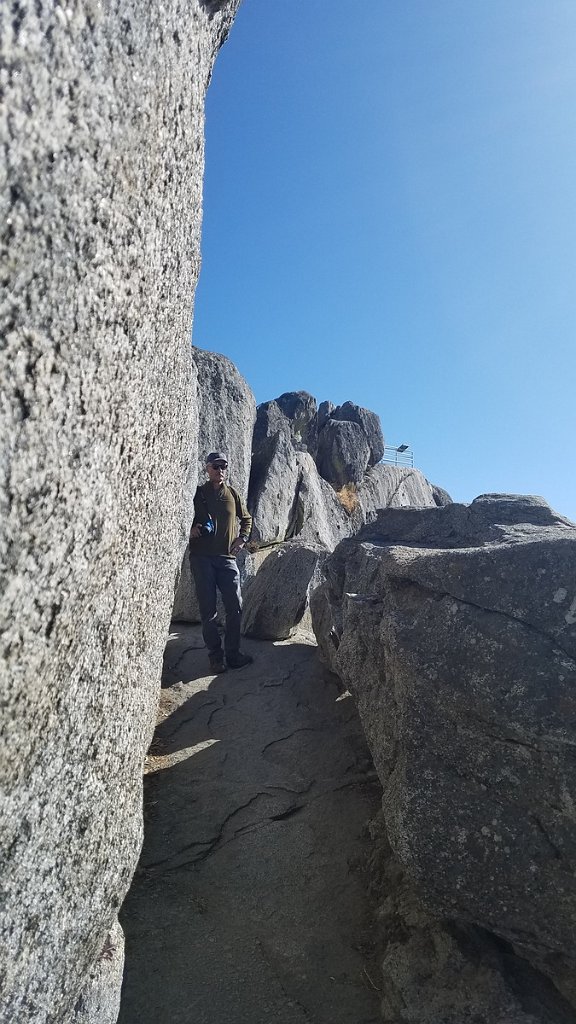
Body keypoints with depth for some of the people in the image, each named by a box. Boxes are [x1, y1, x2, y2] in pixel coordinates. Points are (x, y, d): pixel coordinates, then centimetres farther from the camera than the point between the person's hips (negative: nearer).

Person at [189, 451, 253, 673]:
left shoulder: (232, 494, 10)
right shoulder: (197, 493, 3)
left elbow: (247, 519, 22)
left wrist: (242, 538, 7)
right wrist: (191, 528, -10)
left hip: (227, 557, 2)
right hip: (201, 557, -2)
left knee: (235, 607, 0)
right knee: (208, 609, 0)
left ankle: (233, 653, 14)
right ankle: (215, 655, 11)